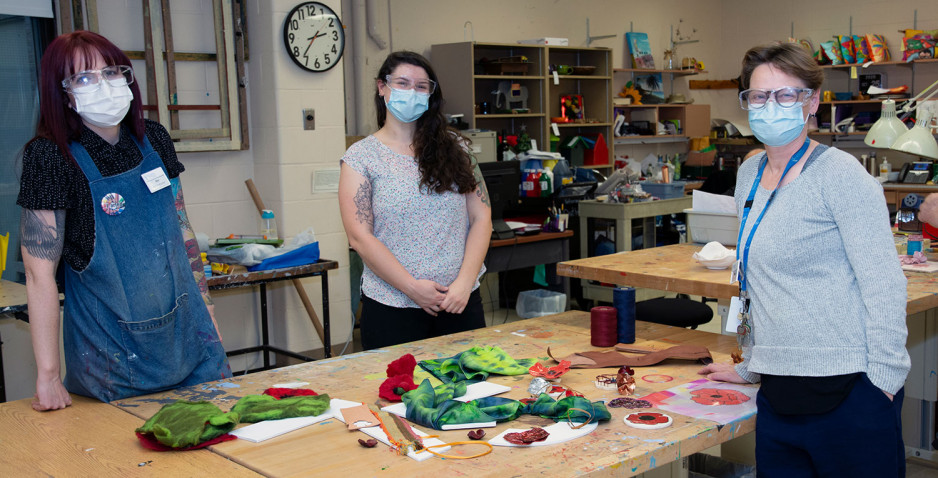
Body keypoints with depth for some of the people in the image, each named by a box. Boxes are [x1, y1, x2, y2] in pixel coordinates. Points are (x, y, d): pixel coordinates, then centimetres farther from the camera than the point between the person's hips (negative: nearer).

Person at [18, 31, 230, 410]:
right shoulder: (52, 157, -15)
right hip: (114, 351, -5)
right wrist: (48, 375, -17)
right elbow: (40, 272, -16)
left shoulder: (153, 140, 1)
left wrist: (206, 307, 12)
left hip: (189, 336, 5)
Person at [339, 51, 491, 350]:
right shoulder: (361, 156, 0)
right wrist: (412, 287, -15)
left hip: (460, 302, 3)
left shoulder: (454, 148, 8)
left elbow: (481, 217, 3)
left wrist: (464, 282, -10)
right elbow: (360, 237, -8)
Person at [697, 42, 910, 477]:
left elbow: (884, 286, -12)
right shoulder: (749, 174, 12)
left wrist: (883, 382, -14)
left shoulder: (839, 174, -9)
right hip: (778, 395, 7)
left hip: (847, 392, -6)